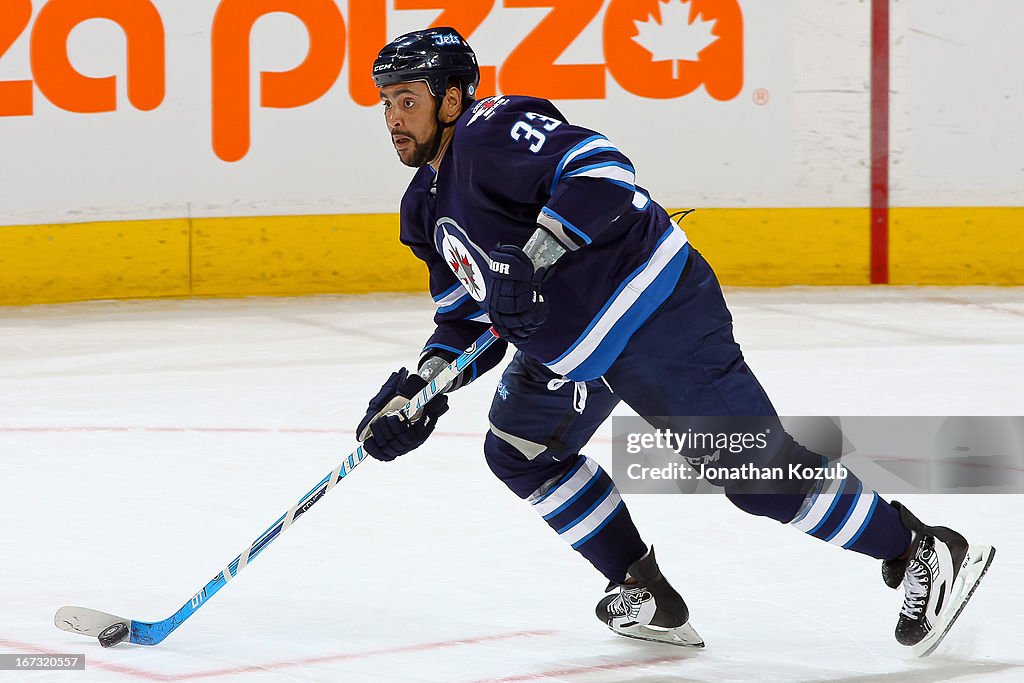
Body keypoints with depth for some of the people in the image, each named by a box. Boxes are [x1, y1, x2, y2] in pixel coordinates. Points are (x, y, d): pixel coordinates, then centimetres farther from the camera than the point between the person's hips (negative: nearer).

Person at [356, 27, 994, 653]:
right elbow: (470, 316, 20)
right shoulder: (427, 208, 15)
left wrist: (534, 253, -34)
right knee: (517, 450, 11)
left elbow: (600, 167, -29)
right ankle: (647, 593, 17)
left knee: (752, 468, -12)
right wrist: (422, 387, 6)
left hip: (654, 314, -11)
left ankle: (924, 552, -2)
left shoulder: (492, 133, -16)